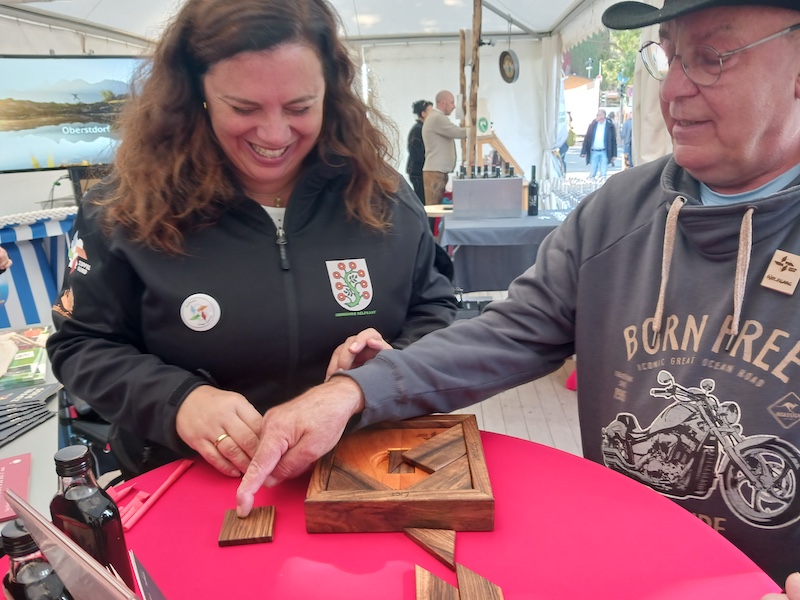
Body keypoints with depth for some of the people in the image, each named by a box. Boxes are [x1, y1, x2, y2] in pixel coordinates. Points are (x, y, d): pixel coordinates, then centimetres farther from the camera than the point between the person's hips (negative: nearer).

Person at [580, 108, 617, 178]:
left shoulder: (610, 125, 1)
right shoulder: (593, 125, 7)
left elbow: (613, 140, 3)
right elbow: (586, 138, 5)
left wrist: (614, 154, -1)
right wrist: (584, 151, -4)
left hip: (604, 152, -2)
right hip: (593, 152, 2)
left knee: (603, 175, -2)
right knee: (592, 174, 5)